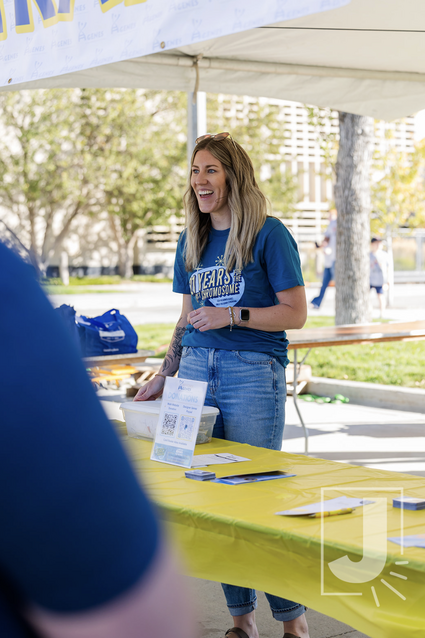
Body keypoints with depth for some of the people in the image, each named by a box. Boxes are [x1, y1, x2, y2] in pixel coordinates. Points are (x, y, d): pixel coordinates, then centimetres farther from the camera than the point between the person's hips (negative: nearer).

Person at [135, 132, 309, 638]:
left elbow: (295, 313, -6)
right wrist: (163, 375, 14)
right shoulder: (191, 242, 14)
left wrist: (233, 315, -16)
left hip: (253, 372, -6)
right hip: (197, 369, 6)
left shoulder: (268, 234, -4)